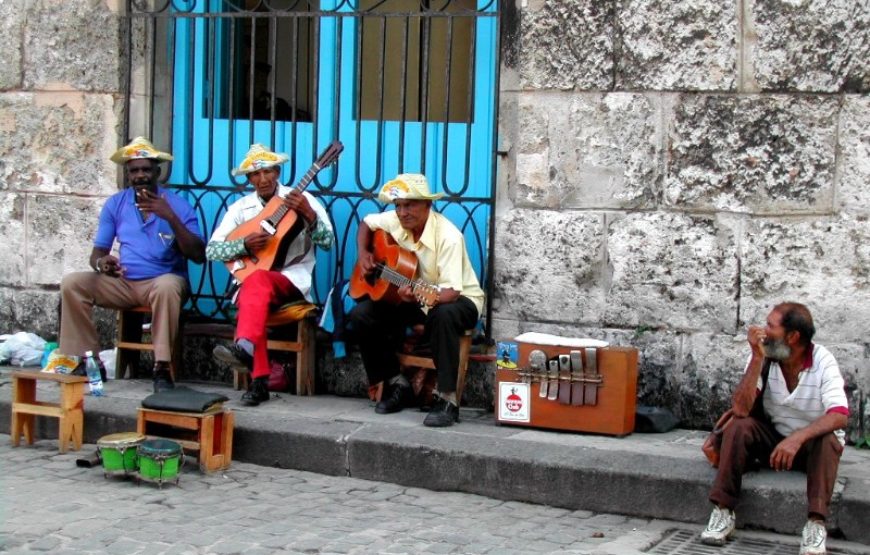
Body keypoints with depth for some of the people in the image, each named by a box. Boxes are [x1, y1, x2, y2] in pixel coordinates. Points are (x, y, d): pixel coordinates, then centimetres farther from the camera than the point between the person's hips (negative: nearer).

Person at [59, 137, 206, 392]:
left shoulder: (177, 205, -4)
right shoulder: (115, 204, 7)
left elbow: (198, 256, -13)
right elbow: (98, 252, 8)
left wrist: (170, 218, -23)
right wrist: (101, 262, -18)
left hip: (162, 281, -4)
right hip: (122, 283, 4)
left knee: (167, 286, -39)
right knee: (71, 283, -17)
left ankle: (162, 368, -33)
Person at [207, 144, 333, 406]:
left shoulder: (302, 199, 3)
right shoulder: (241, 207, 10)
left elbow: (327, 242, -7)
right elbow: (212, 250, 3)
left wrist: (309, 214, -23)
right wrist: (245, 245, -14)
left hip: (293, 279, -3)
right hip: (253, 279, 3)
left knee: (257, 280, -36)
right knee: (254, 291, -34)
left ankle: (245, 347, -57)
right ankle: (259, 380, -36)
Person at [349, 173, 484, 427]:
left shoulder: (448, 236, -28)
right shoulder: (394, 221, -10)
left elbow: (451, 291, -33)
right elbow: (367, 223, 14)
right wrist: (363, 252, -4)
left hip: (460, 299, -6)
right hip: (413, 297, 6)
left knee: (442, 315, -42)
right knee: (361, 315, -13)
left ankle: (447, 399, -35)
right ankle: (396, 384, 0)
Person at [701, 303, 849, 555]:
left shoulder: (823, 362, -20)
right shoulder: (764, 357, -13)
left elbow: (839, 416, -33)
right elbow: (741, 410, -24)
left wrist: (797, 438, -47)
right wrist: (757, 359, -30)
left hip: (813, 442, -2)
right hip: (773, 438, 2)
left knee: (828, 440, -34)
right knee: (739, 427, -25)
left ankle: (816, 524, -39)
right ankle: (723, 512, -24)